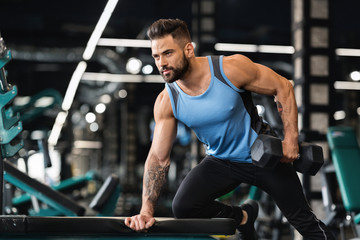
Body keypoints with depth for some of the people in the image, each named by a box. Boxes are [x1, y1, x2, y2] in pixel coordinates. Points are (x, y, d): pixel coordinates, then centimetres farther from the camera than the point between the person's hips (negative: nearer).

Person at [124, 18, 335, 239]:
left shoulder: (231, 69, -26)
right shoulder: (167, 102, -17)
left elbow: (282, 87, -14)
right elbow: (158, 157, -15)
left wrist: (291, 139, -20)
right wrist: (147, 210, -26)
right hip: (221, 161, 3)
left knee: (303, 220, 0)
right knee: (183, 207, -18)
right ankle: (243, 217, 9)